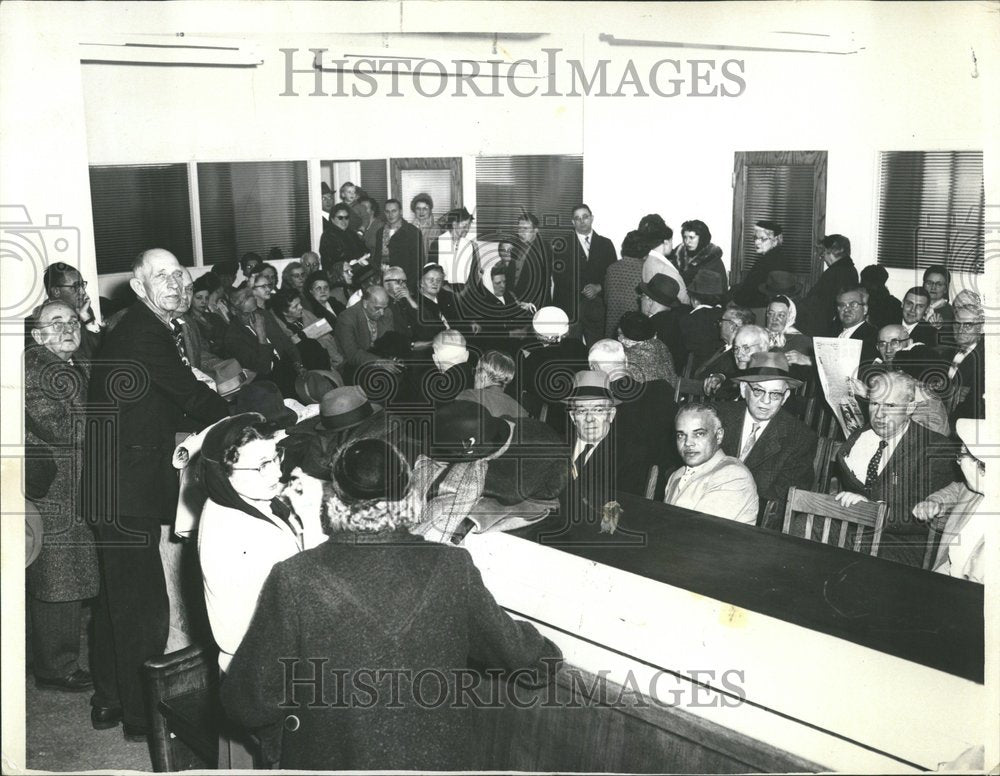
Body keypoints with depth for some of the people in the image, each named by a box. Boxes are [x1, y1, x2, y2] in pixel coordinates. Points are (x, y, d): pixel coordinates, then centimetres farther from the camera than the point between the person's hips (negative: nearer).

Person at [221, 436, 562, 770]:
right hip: (441, 758, 2)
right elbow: (516, 654, 0)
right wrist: (546, 656, 21)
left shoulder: (294, 579, -19)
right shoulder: (453, 568, -13)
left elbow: (249, 702, -11)